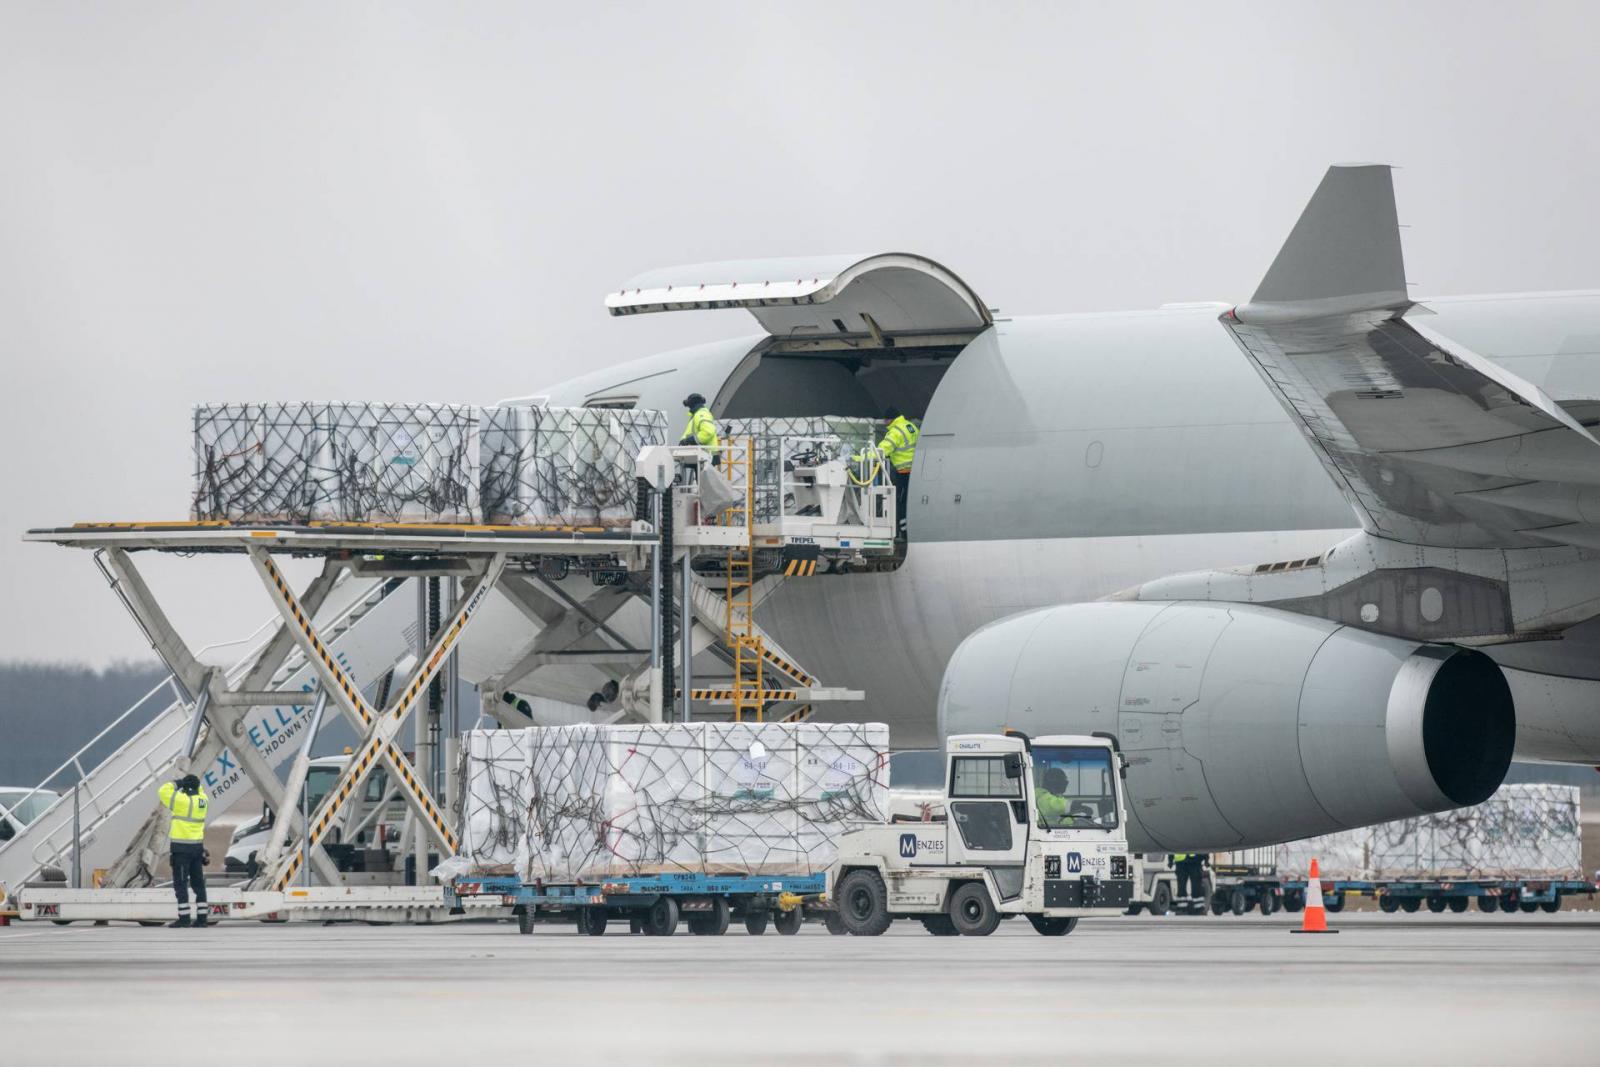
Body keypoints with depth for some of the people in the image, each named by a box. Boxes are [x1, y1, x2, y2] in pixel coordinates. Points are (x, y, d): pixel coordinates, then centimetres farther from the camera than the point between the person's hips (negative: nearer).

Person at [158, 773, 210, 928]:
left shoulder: (183, 800, -16)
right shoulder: (202, 799, 5)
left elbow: (164, 792, -10)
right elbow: (200, 791, 28)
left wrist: (177, 783, 1)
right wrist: (193, 782, 14)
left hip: (182, 848, -7)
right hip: (197, 846, 7)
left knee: (180, 883, -4)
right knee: (198, 883, 11)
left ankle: (184, 917, -8)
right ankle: (201, 917, 11)